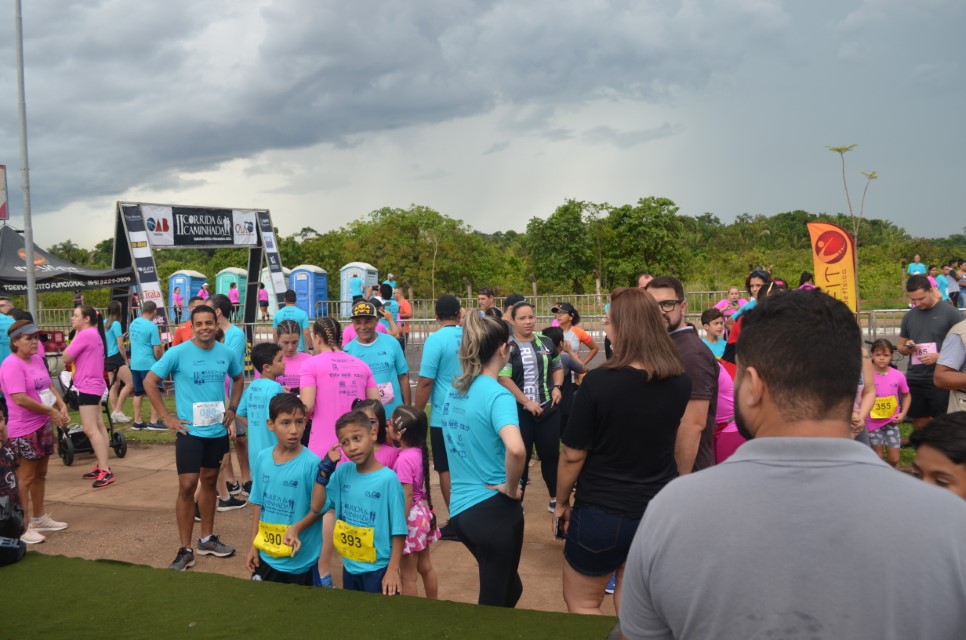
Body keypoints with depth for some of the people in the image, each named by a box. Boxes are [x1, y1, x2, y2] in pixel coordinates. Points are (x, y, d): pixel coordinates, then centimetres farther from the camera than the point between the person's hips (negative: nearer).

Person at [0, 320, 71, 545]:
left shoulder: (37, 360, 9)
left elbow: (49, 386, 17)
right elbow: (20, 399, -25)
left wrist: (61, 406, 0)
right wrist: (51, 412, -18)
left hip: (43, 425, 9)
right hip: (24, 430, -9)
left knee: (40, 474, 17)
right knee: (25, 478, -2)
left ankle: (39, 518, 29)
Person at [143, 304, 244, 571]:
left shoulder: (227, 353, -1)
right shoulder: (178, 352, -12)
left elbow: (238, 379, 18)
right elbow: (149, 382, -6)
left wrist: (232, 409, 7)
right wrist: (167, 417, -9)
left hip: (218, 430, 4)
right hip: (190, 431, -4)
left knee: (209, 481, 15)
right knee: (187, 486, -6)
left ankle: (207, 539, 29)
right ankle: (185, 549, 5)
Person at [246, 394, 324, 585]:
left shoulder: (311, 463, -18)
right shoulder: (262, 458, -3)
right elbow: (259, 504, 6)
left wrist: (297, 529, -25)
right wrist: (254, 545, 8)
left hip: (302, 559, -4)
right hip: (266, 556, 4)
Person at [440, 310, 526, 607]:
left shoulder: (454, 391, 5)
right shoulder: (498, 395, -19)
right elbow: (516, 449, -37)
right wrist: (511, 488, -20)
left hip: (459, 508, 7)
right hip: (493, 508, -7)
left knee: (509, 587, 27)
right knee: (496, 599, 12)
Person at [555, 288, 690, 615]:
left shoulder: (599, 382, -23)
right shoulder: (680, 382, -7)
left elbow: (572, 456, -16)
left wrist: (562, 502, 4)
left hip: (602, 513, -5)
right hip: (660, 511, 5)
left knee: (581, 604, 17)